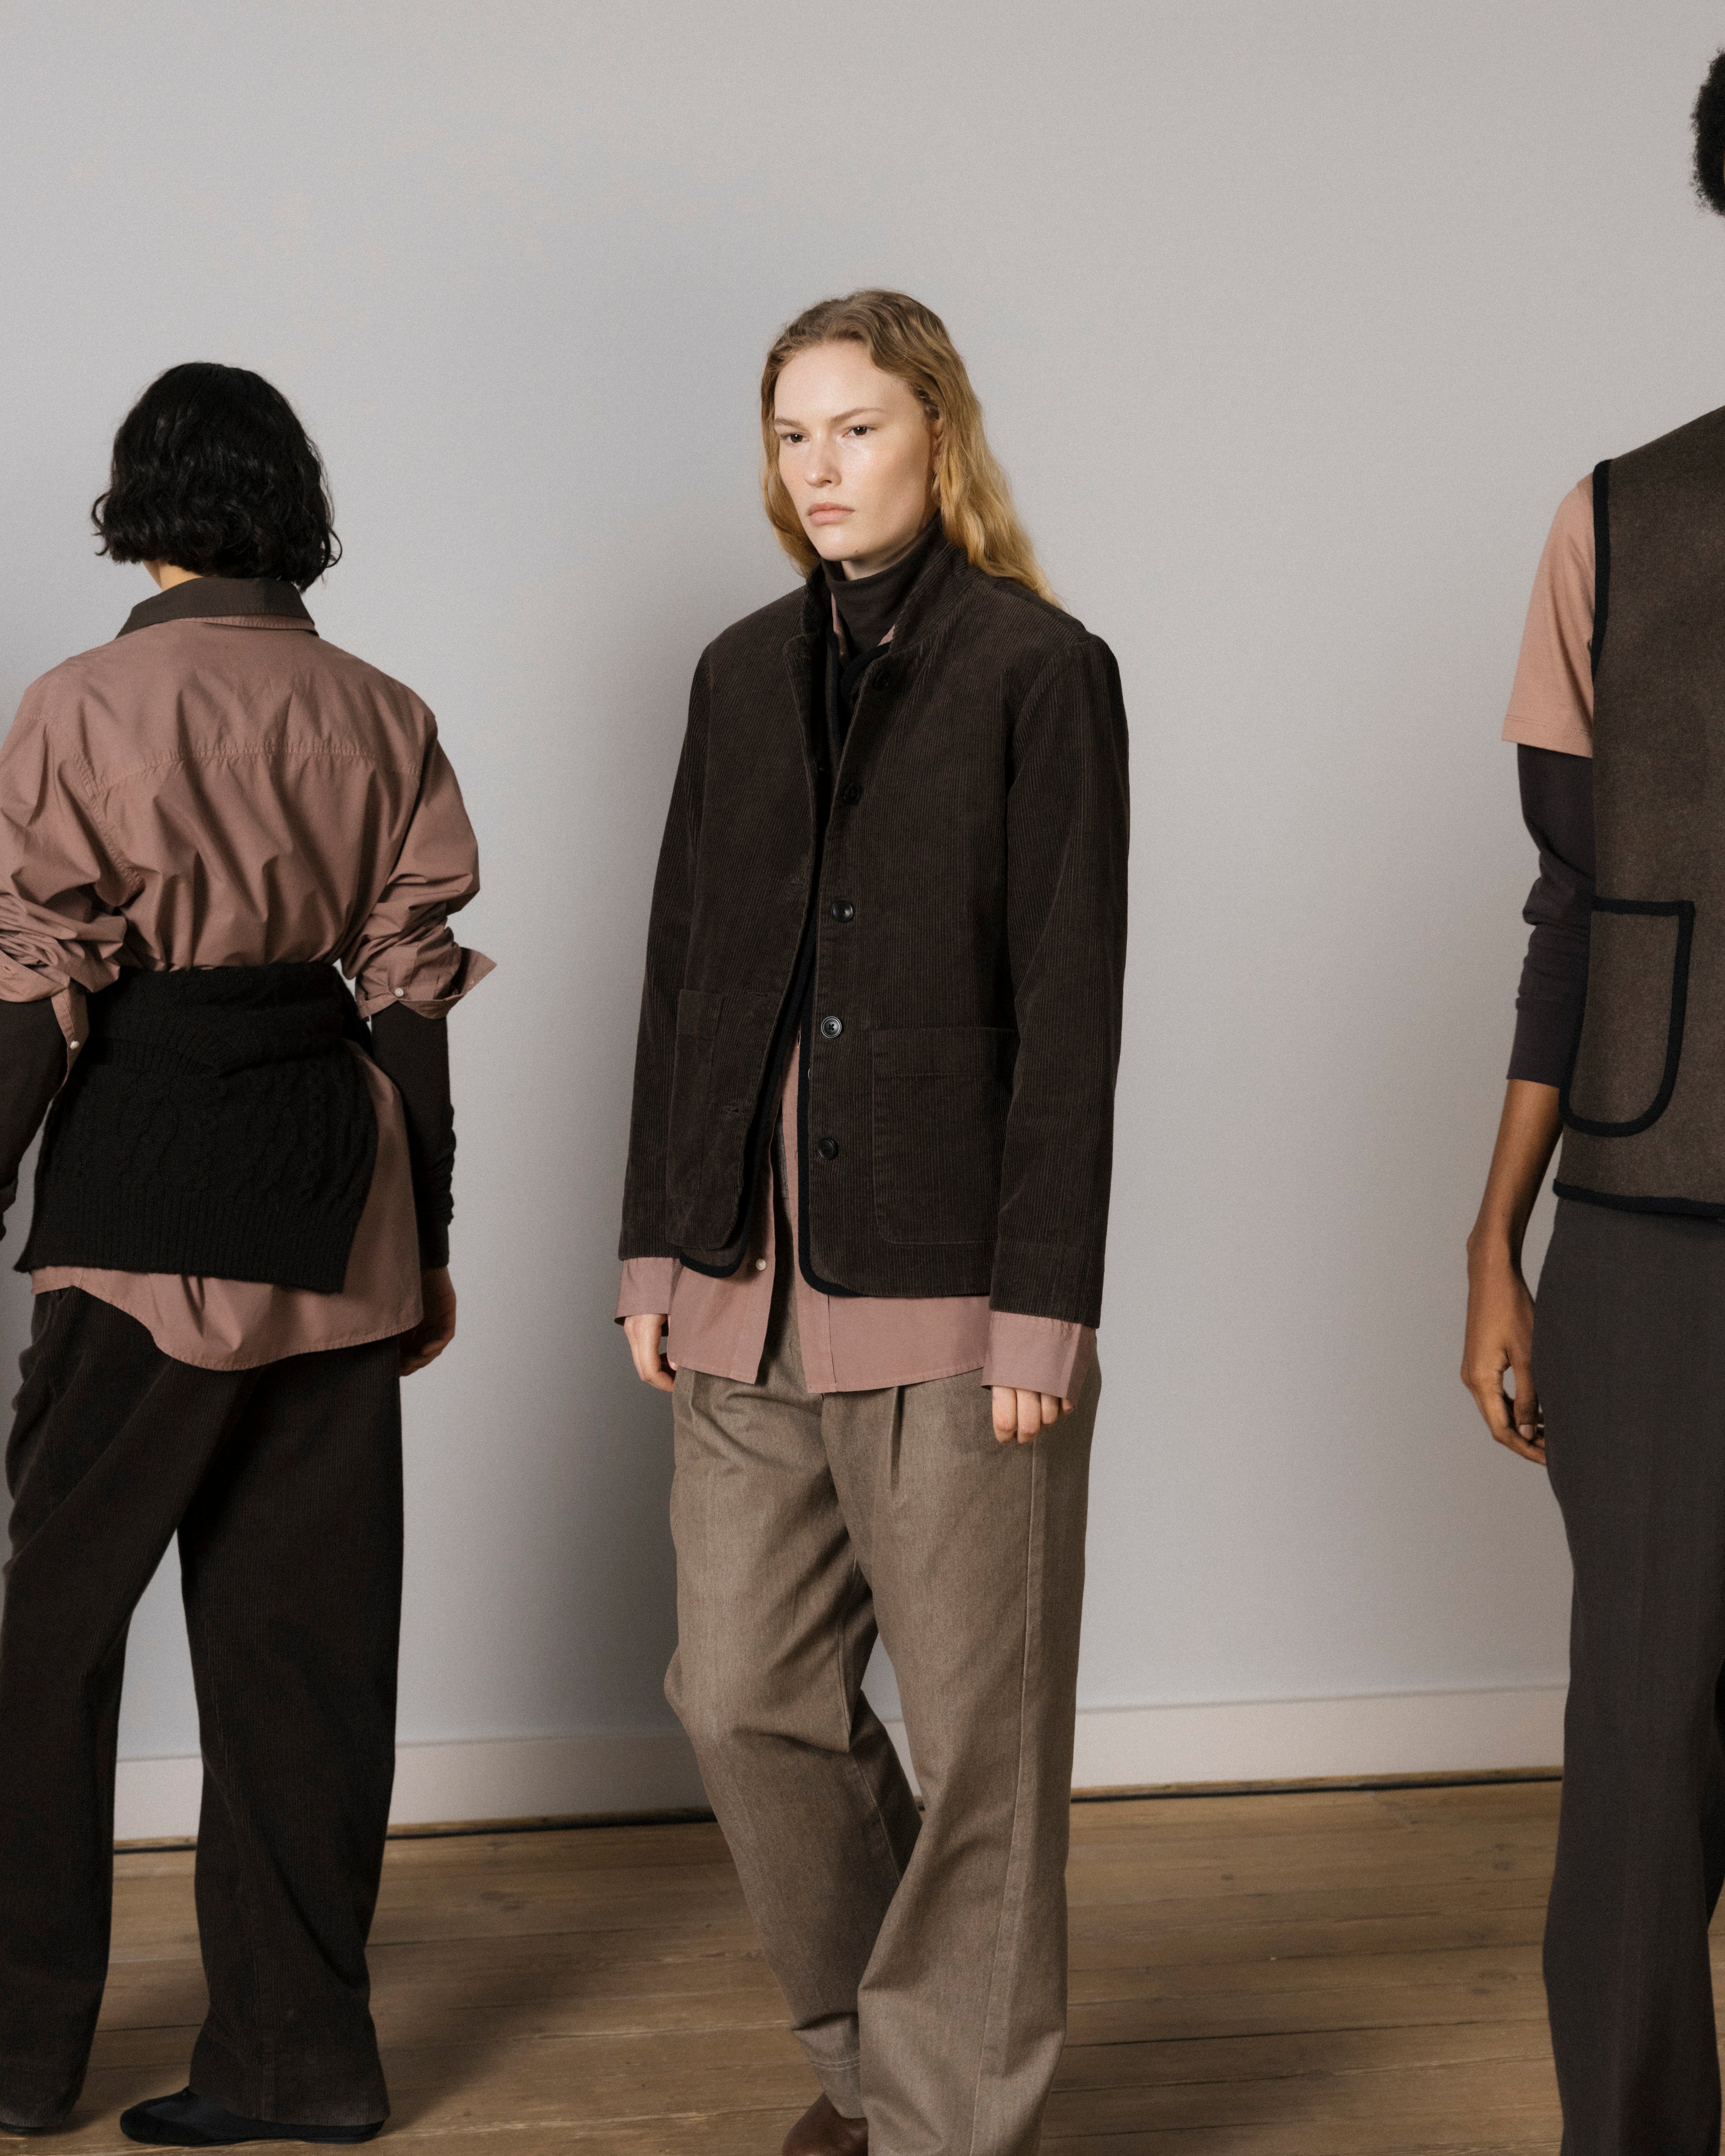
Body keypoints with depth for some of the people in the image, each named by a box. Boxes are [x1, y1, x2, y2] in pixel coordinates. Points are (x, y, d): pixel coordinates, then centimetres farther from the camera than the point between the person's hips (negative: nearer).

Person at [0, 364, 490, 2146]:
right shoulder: (381, 718, 5)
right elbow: (414, 992, 6)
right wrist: (428, 1242, 13)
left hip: (147, 1194, -4)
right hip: (338, 1193, 4)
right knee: (309, 1627, 10)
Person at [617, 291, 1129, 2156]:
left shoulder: (1039, 672, -4)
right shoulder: (744, 675, 12)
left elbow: (1068, 1011, -8)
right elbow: (683, 974, 14)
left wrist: (1039, 1308, -13)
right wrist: (659, 1252, 10)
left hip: (949, 1294, -5)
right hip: (753, 1288, 5)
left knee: (976, 1730, 3)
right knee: (743, 1693, 9)